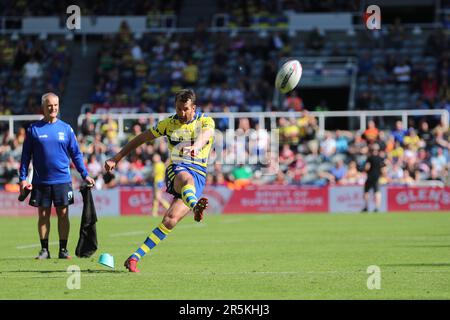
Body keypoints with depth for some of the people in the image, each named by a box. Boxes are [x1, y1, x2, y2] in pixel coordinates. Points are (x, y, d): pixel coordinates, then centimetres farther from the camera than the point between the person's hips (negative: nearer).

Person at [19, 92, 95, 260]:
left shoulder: (66, 129, 5)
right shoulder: (34, 129, 2)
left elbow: (76, 154, 10)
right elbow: (26, 155, 5)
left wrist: (85, 175, 3)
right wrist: (22, 178, -1)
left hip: (62, 180, 0)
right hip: (41, 181, 0)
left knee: (63, 214, 0)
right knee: (43, 215, 3)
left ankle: (63, 249, 6)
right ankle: (44, 249, 11)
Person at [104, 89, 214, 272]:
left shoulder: (205, 122, 4)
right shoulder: (169, 124, 11)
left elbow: (206, 134, -21)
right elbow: (141, 139, 19)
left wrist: (196, 146, -45)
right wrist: (116, 159, 17)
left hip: (198, 174, -1)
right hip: (176, 169, 1)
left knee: (171, 219, -16)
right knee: (186, 178, -40)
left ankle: (135, 257, -11)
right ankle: (195, 206, -77)